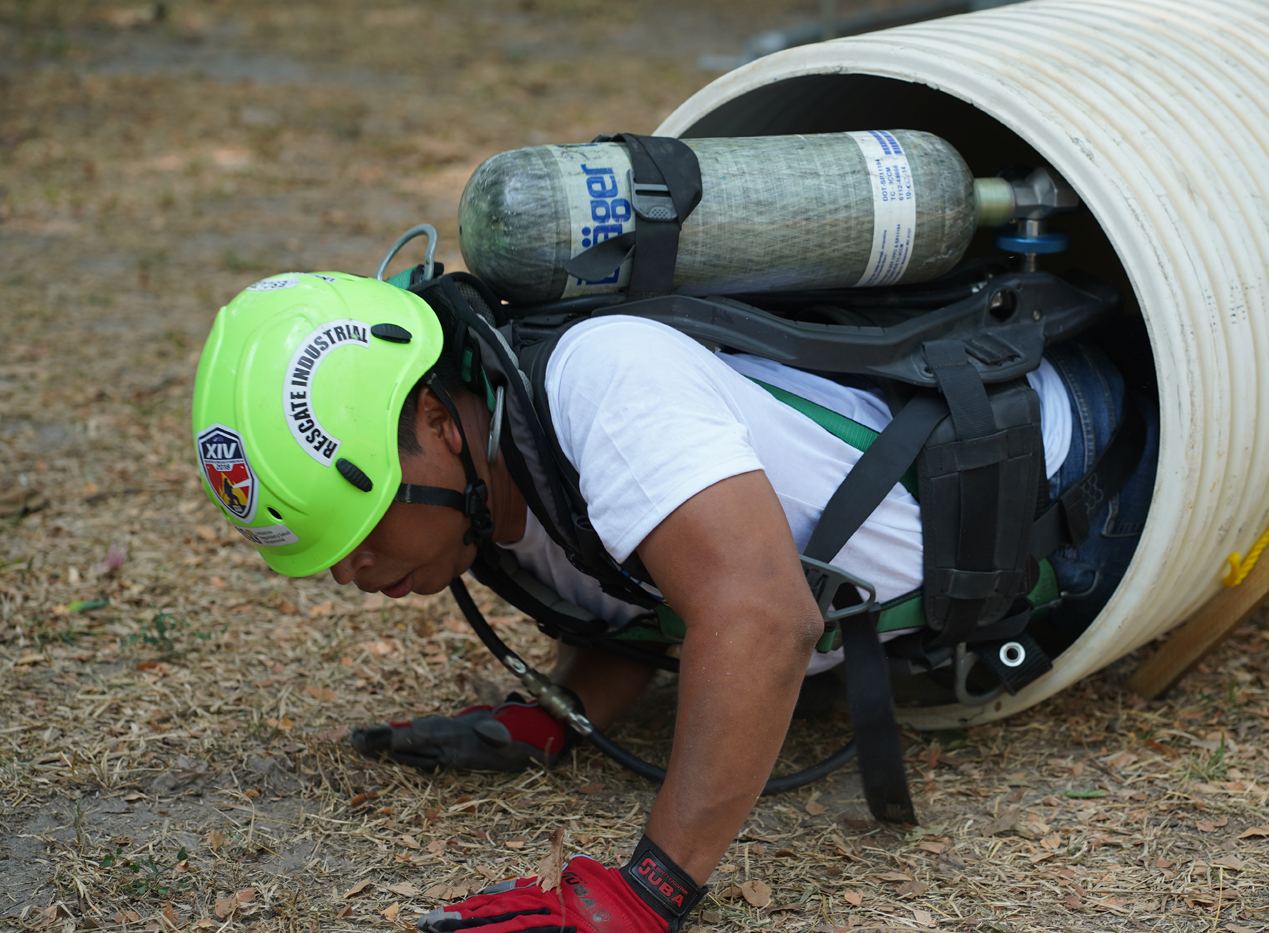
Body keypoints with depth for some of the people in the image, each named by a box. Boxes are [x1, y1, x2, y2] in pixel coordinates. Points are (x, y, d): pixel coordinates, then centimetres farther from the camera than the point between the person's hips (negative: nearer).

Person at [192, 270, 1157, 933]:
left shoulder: (597, 375, -41)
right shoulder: (498, 489, -13)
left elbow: (763, 619, -52)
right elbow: (637, 619, 0)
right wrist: (543, 723, -21)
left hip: (1067, 455, -6)